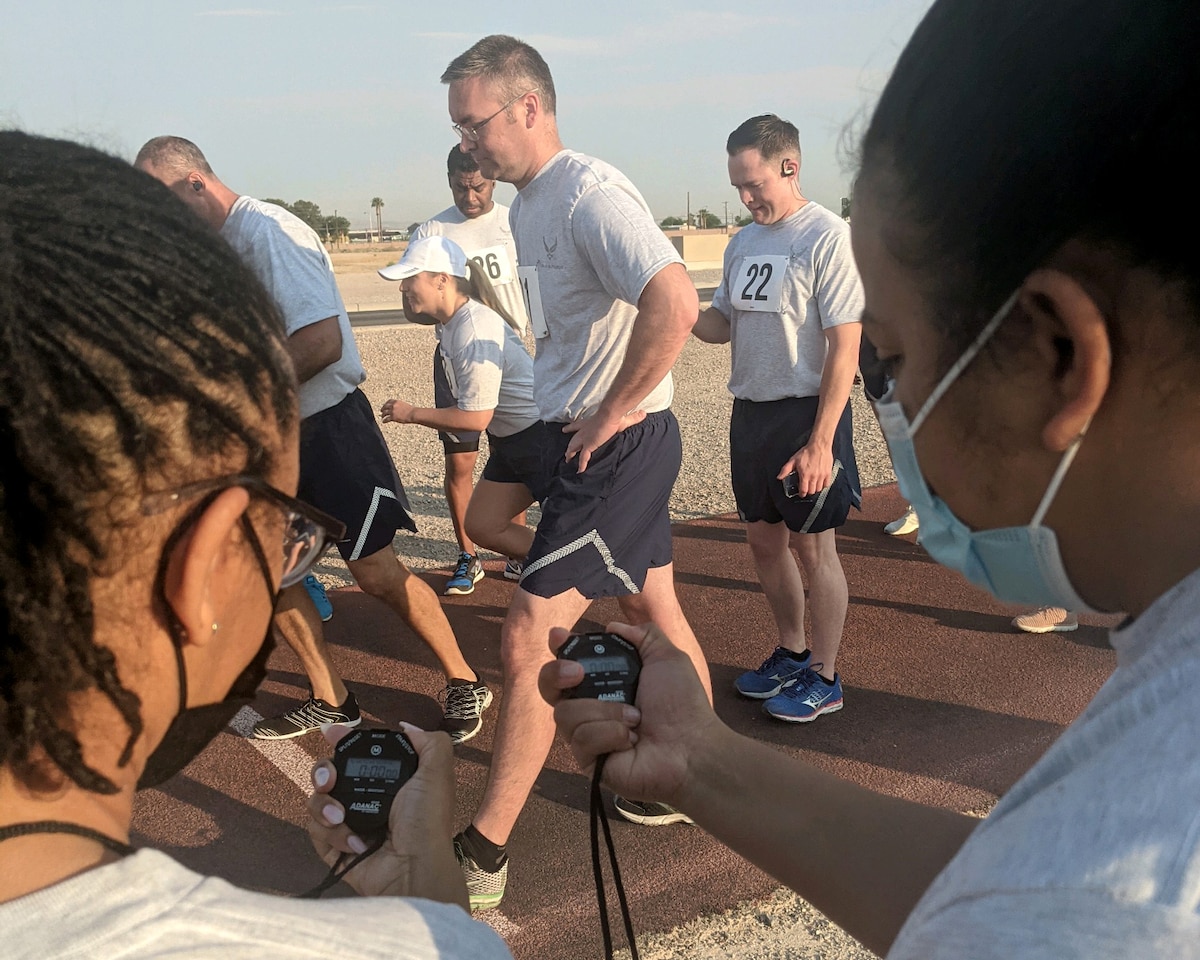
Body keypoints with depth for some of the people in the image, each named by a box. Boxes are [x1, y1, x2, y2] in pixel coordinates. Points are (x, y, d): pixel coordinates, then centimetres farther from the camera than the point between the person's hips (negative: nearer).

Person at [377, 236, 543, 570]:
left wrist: (411, 413, -14)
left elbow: (476, 417, -24)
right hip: (508, 439, 10)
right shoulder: (448, 323, 3)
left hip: (543, 436, -10)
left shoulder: (474, 330, -26)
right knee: (481, 526, 12)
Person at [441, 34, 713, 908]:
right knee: (654, 612, 19)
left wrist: (614, 411, -21)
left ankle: (481, 856, 3)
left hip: (618, 444, -10)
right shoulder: (529, 203, 13)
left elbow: (675, 304, -30)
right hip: (586, 440, 10)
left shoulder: (589, 192, -17)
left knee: (530, 637, -8)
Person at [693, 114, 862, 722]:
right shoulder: (742, 242, 10)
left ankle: (823, 677, 18)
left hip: (806, 412, -7)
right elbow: (721, 326, 14)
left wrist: (820, 442, -19)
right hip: (750, 410, 7)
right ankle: (791, 654, 32)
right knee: (763, 540, 14)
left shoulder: (829, 238, -12)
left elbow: (844, 348, -15)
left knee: (812, 546, 3)